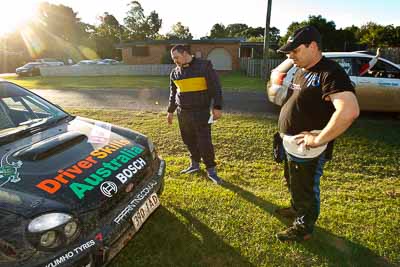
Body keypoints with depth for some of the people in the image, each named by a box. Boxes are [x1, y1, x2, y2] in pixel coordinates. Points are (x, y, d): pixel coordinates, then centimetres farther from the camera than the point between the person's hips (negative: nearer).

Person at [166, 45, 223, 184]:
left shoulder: (204, 66, -5)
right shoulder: (175, 72, 11)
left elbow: (215, 87, -7)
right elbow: (173, 93, 21)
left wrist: (217, 107, -12)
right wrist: (170, 111, 23)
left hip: (201, 112, -5)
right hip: (183, 112, 6)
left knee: (204, 142, -6)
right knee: (189, 140, 11)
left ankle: (211, 170, 8)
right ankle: (195, 164, 30)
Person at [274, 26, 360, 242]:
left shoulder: (330, 73, -22)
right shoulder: (301, 71, 8)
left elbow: (349, 111, -35)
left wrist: (318, 140, -28)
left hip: (306, 149, -9)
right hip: (291, 143, 9)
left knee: (306, 189, 10)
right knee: (293, 183, 26)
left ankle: (303, 228, 32)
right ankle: (296, 209, 51)